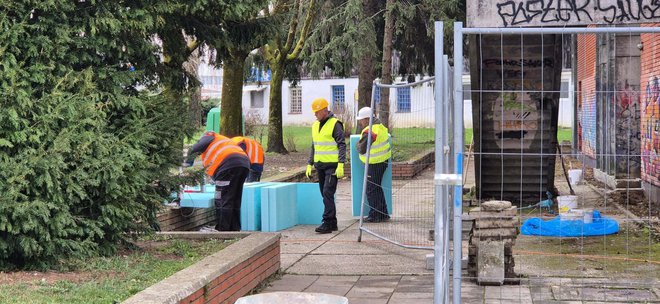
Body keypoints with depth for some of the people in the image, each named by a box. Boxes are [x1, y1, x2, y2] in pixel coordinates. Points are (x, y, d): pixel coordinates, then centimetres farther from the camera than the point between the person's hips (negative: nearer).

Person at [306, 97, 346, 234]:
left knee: (328, 193, -13)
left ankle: (327, 223, -13)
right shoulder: (315, 125, 14)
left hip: (332, 166, -8)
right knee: (325, 195, 10)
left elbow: (342, 145, -13)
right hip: (320, 166, 8)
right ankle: (333, 223, 17)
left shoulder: (335, 124, -9)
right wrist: (309, 165, 16)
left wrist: (341, 165, -20)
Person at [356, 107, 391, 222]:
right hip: (383, 160, 10)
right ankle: (383, 214, 25)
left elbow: (362, 150, -18)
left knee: (372, 189, -1)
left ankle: (375, 215, 4)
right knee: (377, 188, 19)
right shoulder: (380, 125, 8)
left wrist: (358, 144, 3)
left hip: (375, 164, -10)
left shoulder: (369, 132, -22)